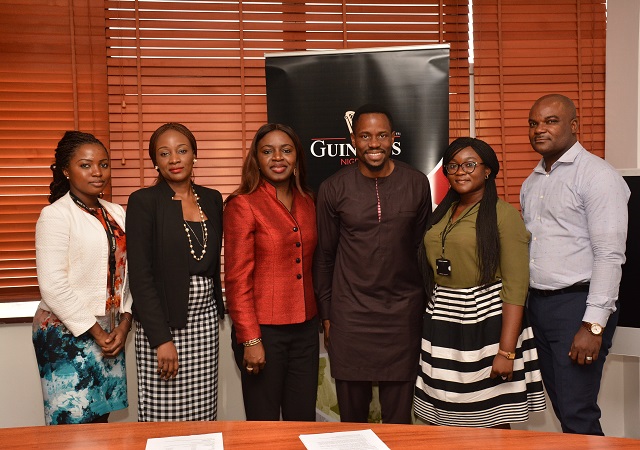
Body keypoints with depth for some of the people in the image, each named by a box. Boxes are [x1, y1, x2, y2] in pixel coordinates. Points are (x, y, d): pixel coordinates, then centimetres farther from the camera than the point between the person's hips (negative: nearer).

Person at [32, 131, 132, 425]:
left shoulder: (116, 213, 8)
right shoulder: (55, 215, -10)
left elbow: (125, 271, 9)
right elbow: (53, 286, -15)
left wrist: (124, 323, -2)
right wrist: (95, 331, -12)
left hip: (109, 331, 6)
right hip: (66, 332, -5)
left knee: (101, 416, 11)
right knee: (72, 420, 1)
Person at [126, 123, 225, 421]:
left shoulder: (212, 200, 10)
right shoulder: (143, 202, -6)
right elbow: (140, 275, -10)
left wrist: (217, 308, 9)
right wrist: (161, 338, -15)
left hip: (205, 321, 5)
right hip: (162, 323, -4)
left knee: (203, 417, 8)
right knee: (162, 417, 0)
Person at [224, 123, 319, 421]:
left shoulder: (307, 203, 8)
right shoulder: (243, 204, -9)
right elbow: (237, 279, -11)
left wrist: (324, 315, 6)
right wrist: (250, 340, -13)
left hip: (305, 328, 5)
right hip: (264, 330, -5)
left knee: (303, 418, 14)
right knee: (264, 423, 9)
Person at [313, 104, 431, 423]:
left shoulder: (417, 184, 0)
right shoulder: (333, 188, -2)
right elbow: (324, 256, 4)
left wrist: (426, 308, 6)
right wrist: (326, 315, 4)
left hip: (404, 311, 1)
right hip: (350, 312, 0)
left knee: (399, 416, 9)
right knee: (351, 416, 10)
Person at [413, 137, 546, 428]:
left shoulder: (503, 214, -8)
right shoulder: (442, 213, 13)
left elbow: (515, 286, -13)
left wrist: (507, 351, -19)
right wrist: (432, 319, 8)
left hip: (486, 324, -6)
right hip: (443, 324, 6)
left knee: (492, 420, 3)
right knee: (455, 421, 10)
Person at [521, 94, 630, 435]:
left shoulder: (597, 175, -9)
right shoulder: (531, 182, 15)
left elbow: (609, 256, -15)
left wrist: (594, 325, -19)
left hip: (576, 304, -7)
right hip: (537, 304, 7)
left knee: (577, 414, -5)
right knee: (561, 404, 13)